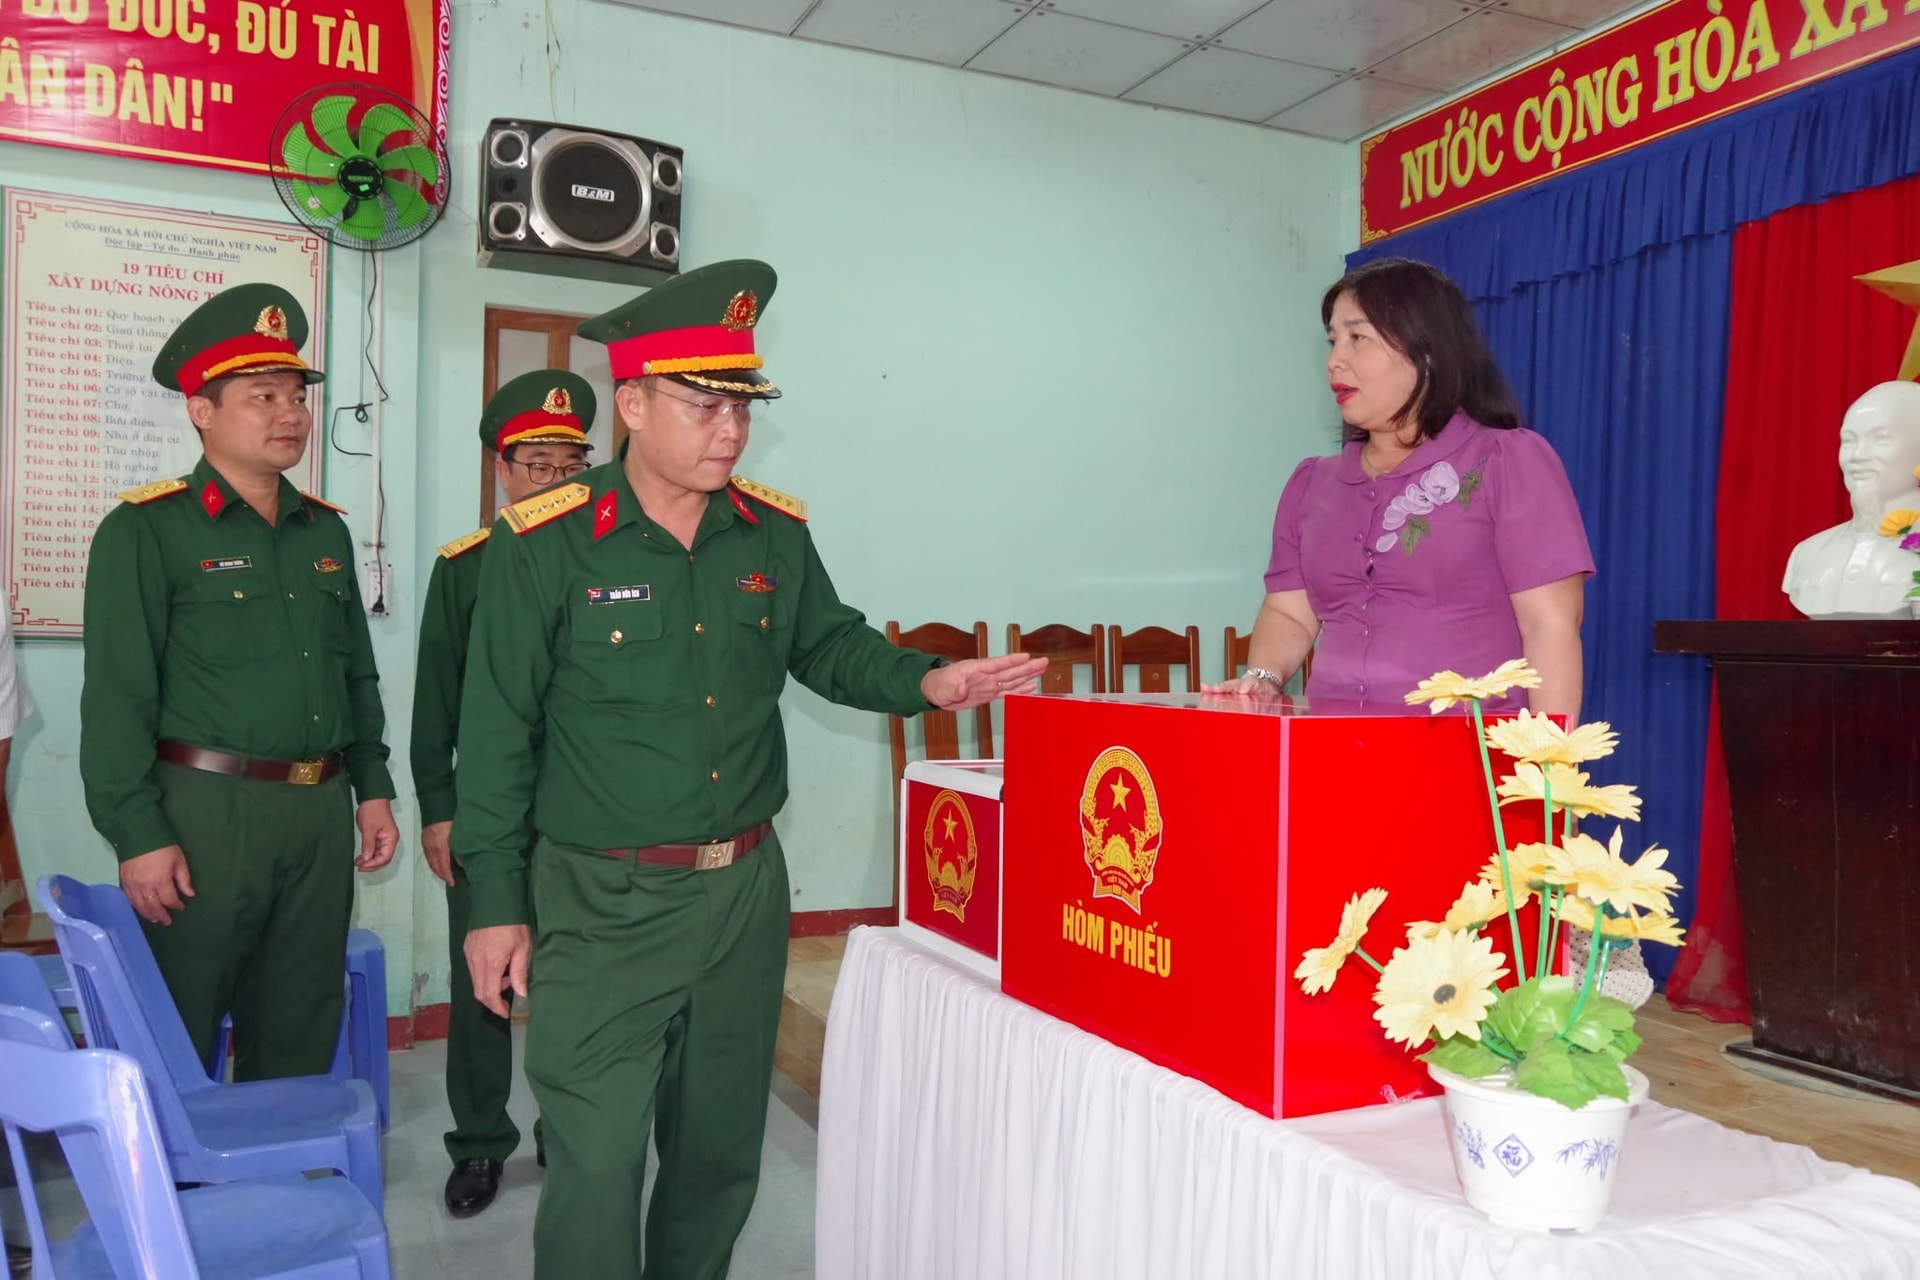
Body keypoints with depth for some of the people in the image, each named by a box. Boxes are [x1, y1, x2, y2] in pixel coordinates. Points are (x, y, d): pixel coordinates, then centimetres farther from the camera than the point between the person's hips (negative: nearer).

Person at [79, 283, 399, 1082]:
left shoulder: (326, 531, 13)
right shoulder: (145, 533, -6)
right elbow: (117, 701, -10)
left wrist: (372, 787, 13)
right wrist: (139, 836, -14)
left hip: (321, 812, 6)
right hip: (204, 809, -5)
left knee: (302, 1037, 15)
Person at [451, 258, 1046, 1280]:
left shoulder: (776, 535, 2)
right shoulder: (543, 547, -10)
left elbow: (831, 649, 16)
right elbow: (498, 734, -7)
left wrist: (927, 682, -3)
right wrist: (495, 906, -6)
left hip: (746, 889, 5)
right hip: (603, 901, -4)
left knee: (721, 1147, 19)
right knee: (595, 1164, -2)